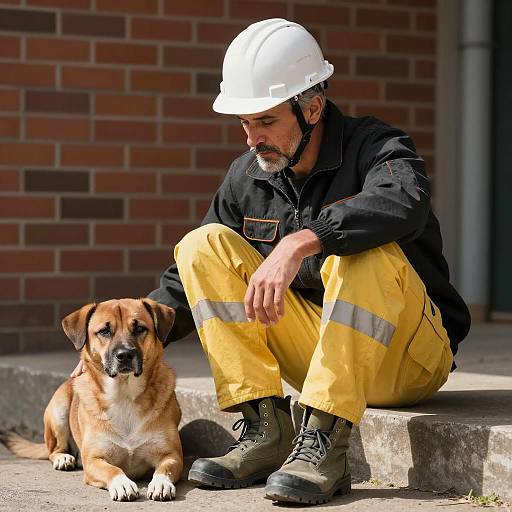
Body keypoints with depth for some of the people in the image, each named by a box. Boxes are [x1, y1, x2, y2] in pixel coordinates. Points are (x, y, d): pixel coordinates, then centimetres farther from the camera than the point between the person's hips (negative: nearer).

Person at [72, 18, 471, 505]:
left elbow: (402, 204, -40)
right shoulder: (246, 177, 3)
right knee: (204, 245, -8)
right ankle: (265, 429, -15)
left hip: (408, 357, -5)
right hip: (313, 350, 6)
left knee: (365, 252, -35)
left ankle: (323, 444, -33)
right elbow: (189, 280, 10)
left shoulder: (377, 148, -14)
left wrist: (299, 242, -50)